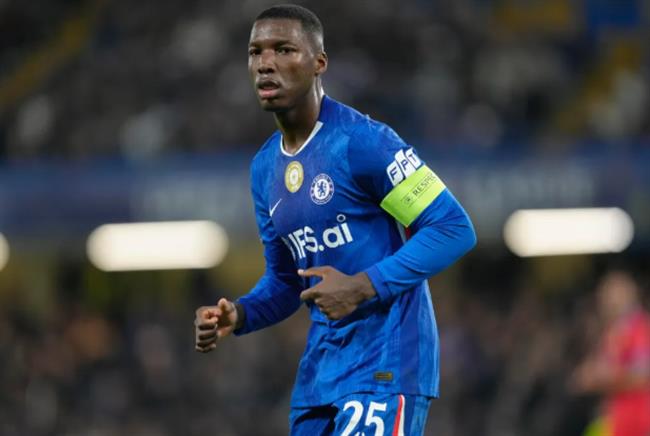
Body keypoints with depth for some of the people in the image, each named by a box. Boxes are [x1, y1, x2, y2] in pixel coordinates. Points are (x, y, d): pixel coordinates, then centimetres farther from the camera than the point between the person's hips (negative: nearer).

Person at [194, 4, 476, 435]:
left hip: (386, 362, -8)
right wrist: (238, 315, 1)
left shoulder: (362, 142, -13)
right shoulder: (265, 168, 12)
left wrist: (363, 287, -22)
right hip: (321, 364, 8)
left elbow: (454, 229, -14)